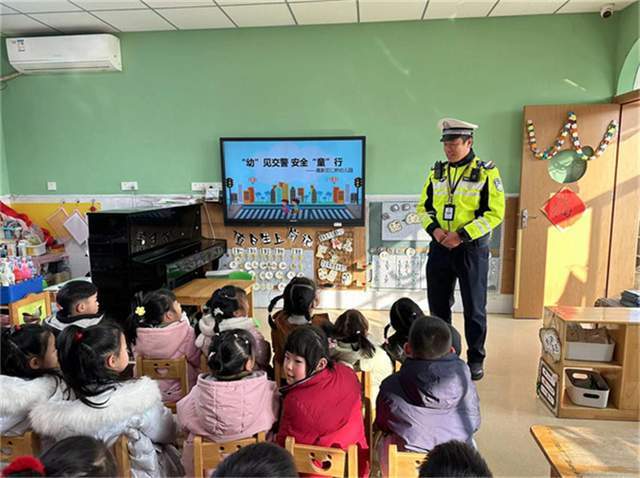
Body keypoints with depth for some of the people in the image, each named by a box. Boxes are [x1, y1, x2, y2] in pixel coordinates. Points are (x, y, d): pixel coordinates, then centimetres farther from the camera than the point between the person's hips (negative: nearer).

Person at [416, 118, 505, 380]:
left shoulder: (486, 172, -7)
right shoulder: (437, 172, 8)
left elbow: (495, 213, -11)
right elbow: (423, 206, 11)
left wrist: (462, 235, -19)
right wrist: (434, 229, -8)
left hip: (471, 248, -4)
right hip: (440, 247, 5)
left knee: (474, 307, 6)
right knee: (438, 304, 12)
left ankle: (475, 359, 23)